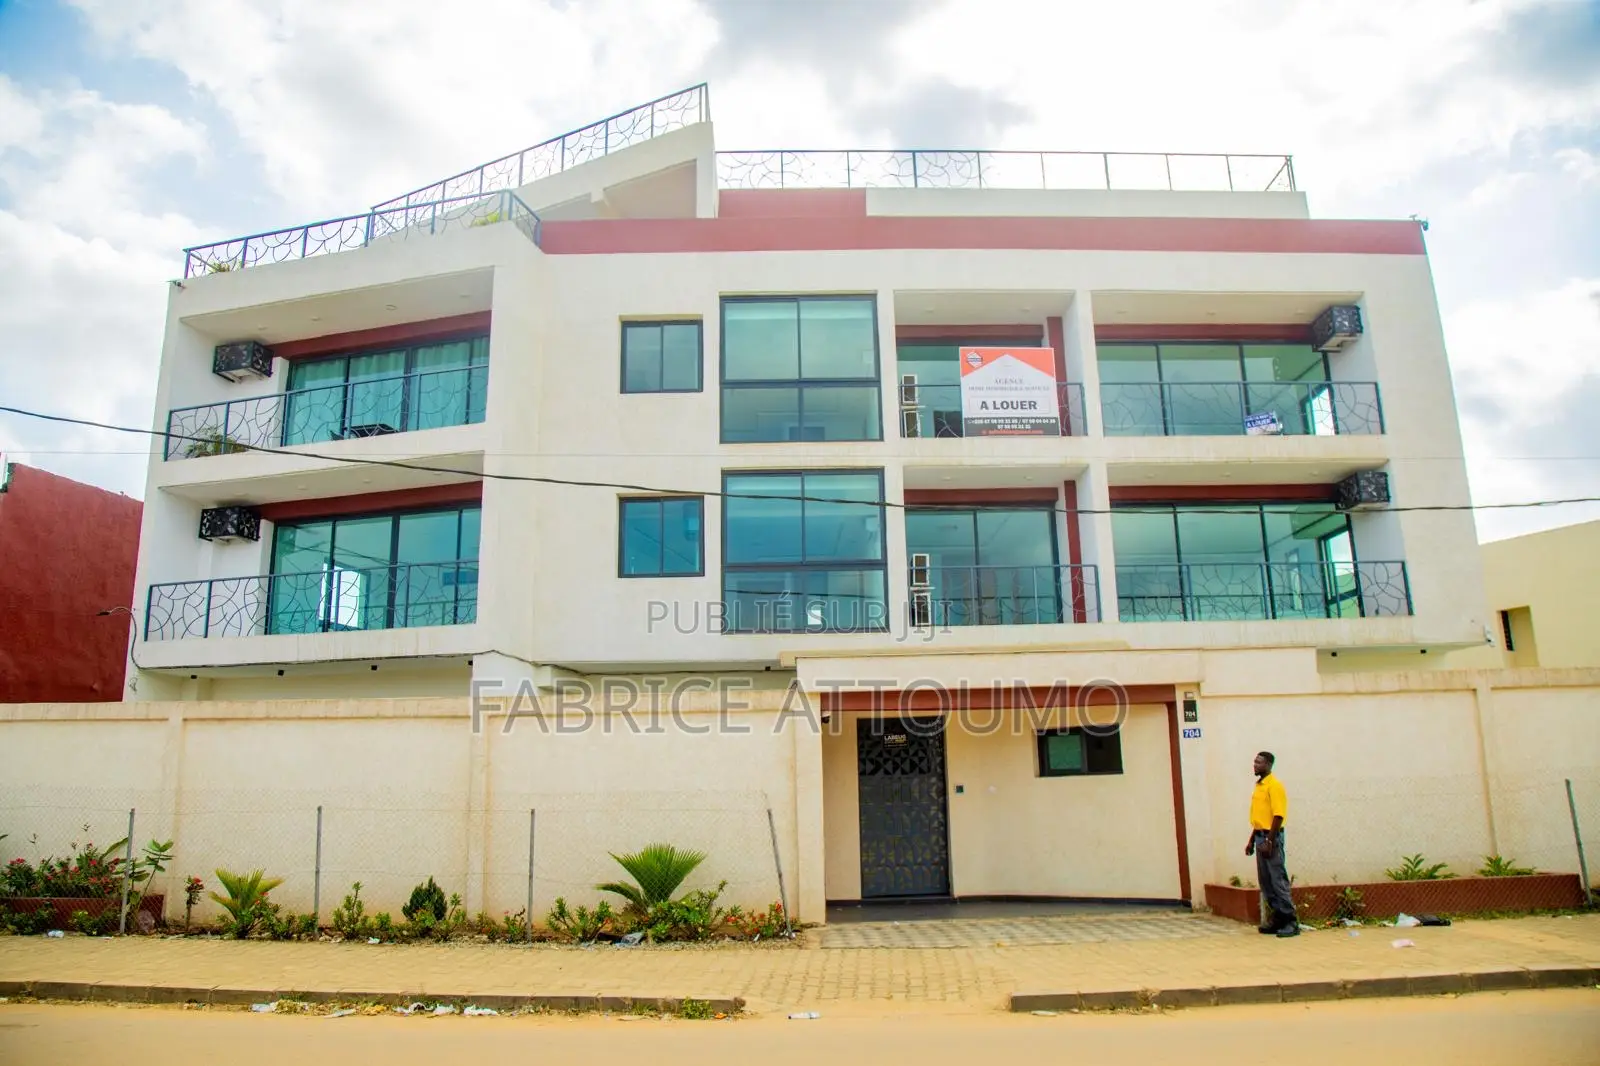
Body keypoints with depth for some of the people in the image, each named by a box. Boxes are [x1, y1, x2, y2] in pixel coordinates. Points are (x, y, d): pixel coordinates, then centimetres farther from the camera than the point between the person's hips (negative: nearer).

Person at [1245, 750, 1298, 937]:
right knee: (1265, 882, 11)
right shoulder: (1259, 785, 15)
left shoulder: (1274, 785, -12)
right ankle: (1278, 918, 18)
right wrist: (1252, 840, 19)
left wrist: (1269, 842, -21)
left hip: (1271, 837, -9)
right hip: (1260, 836, 9)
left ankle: (1291, 922, -3)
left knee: (1278, 880, -8)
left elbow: (1278, 816, -18)